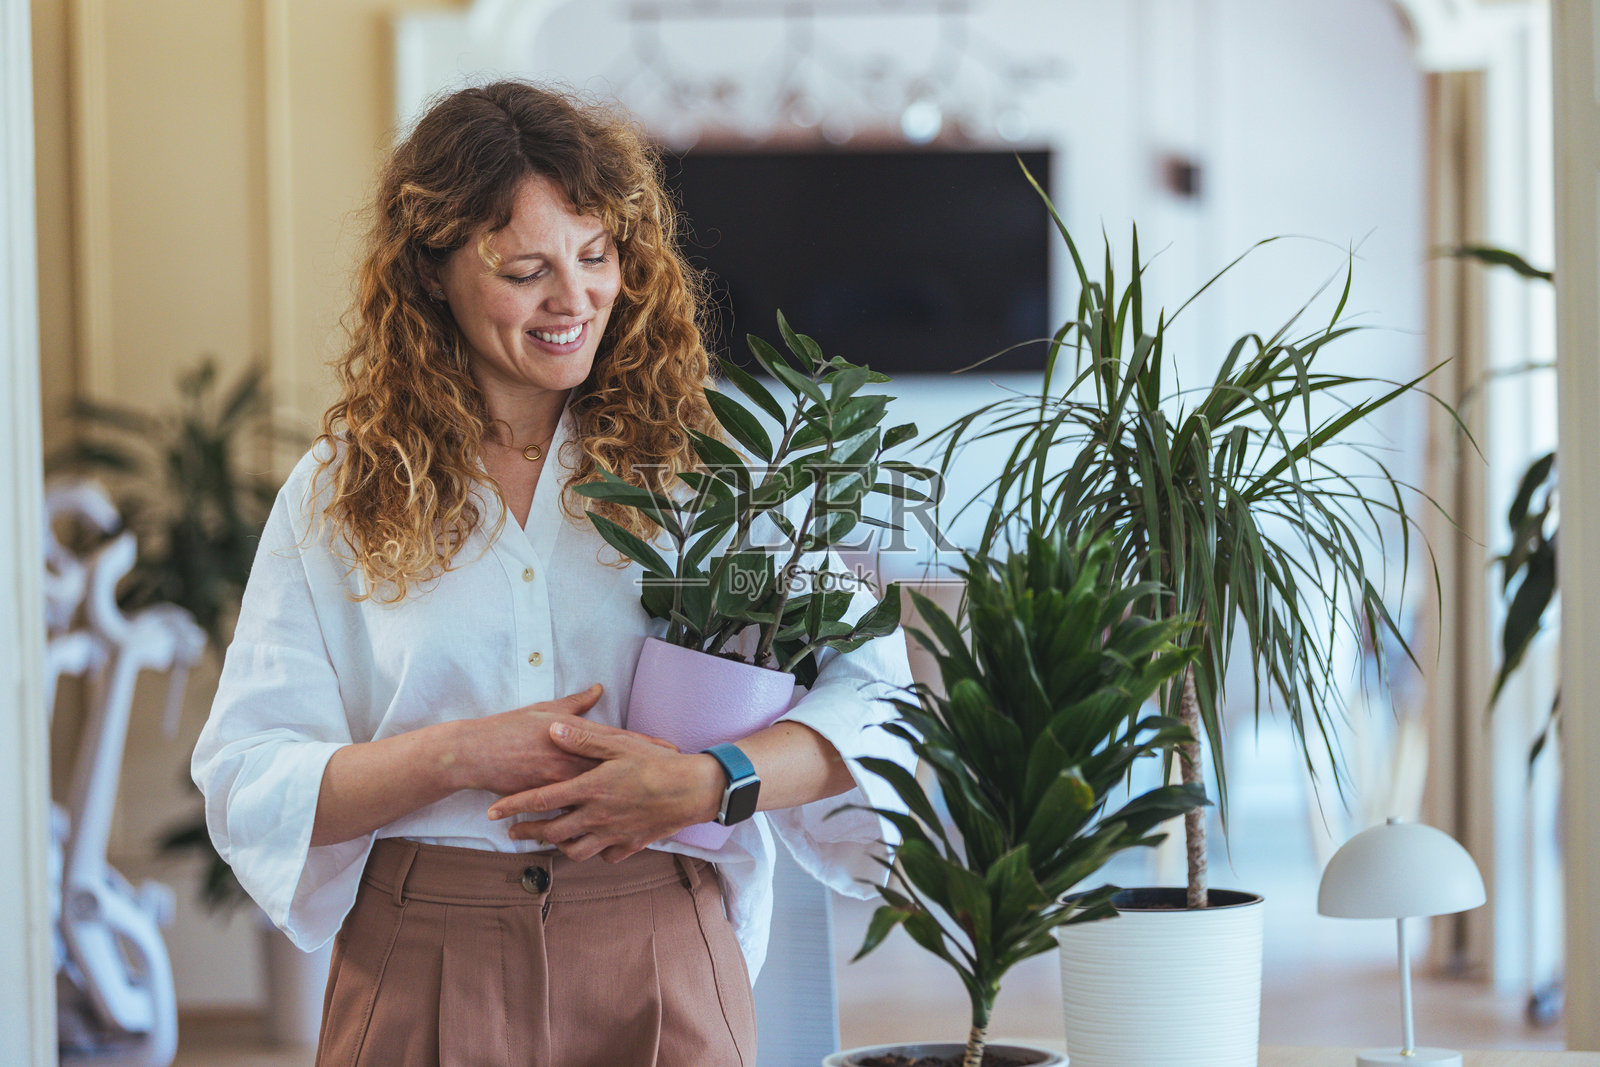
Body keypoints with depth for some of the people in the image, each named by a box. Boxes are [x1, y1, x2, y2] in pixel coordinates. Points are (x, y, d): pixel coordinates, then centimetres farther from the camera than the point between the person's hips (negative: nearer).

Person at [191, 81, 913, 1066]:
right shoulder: (339, 496, 6)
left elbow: (875, 702, -6)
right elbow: (246, 789, 0)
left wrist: (708, 784, -23)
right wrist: (456, 756, -15)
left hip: (660, 973, 0)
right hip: (420, 975, 1)